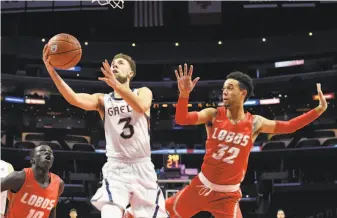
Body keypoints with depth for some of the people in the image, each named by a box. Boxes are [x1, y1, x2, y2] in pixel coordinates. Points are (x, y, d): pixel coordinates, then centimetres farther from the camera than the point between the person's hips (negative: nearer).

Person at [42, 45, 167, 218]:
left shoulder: (143, 92, 5)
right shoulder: (102, 100, 7)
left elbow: (141, 107, -20)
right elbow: (75, 99, -12)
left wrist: (116, 84, -36)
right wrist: (52, 71, -25)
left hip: (143, 167, 1)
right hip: (116, 168, 0)